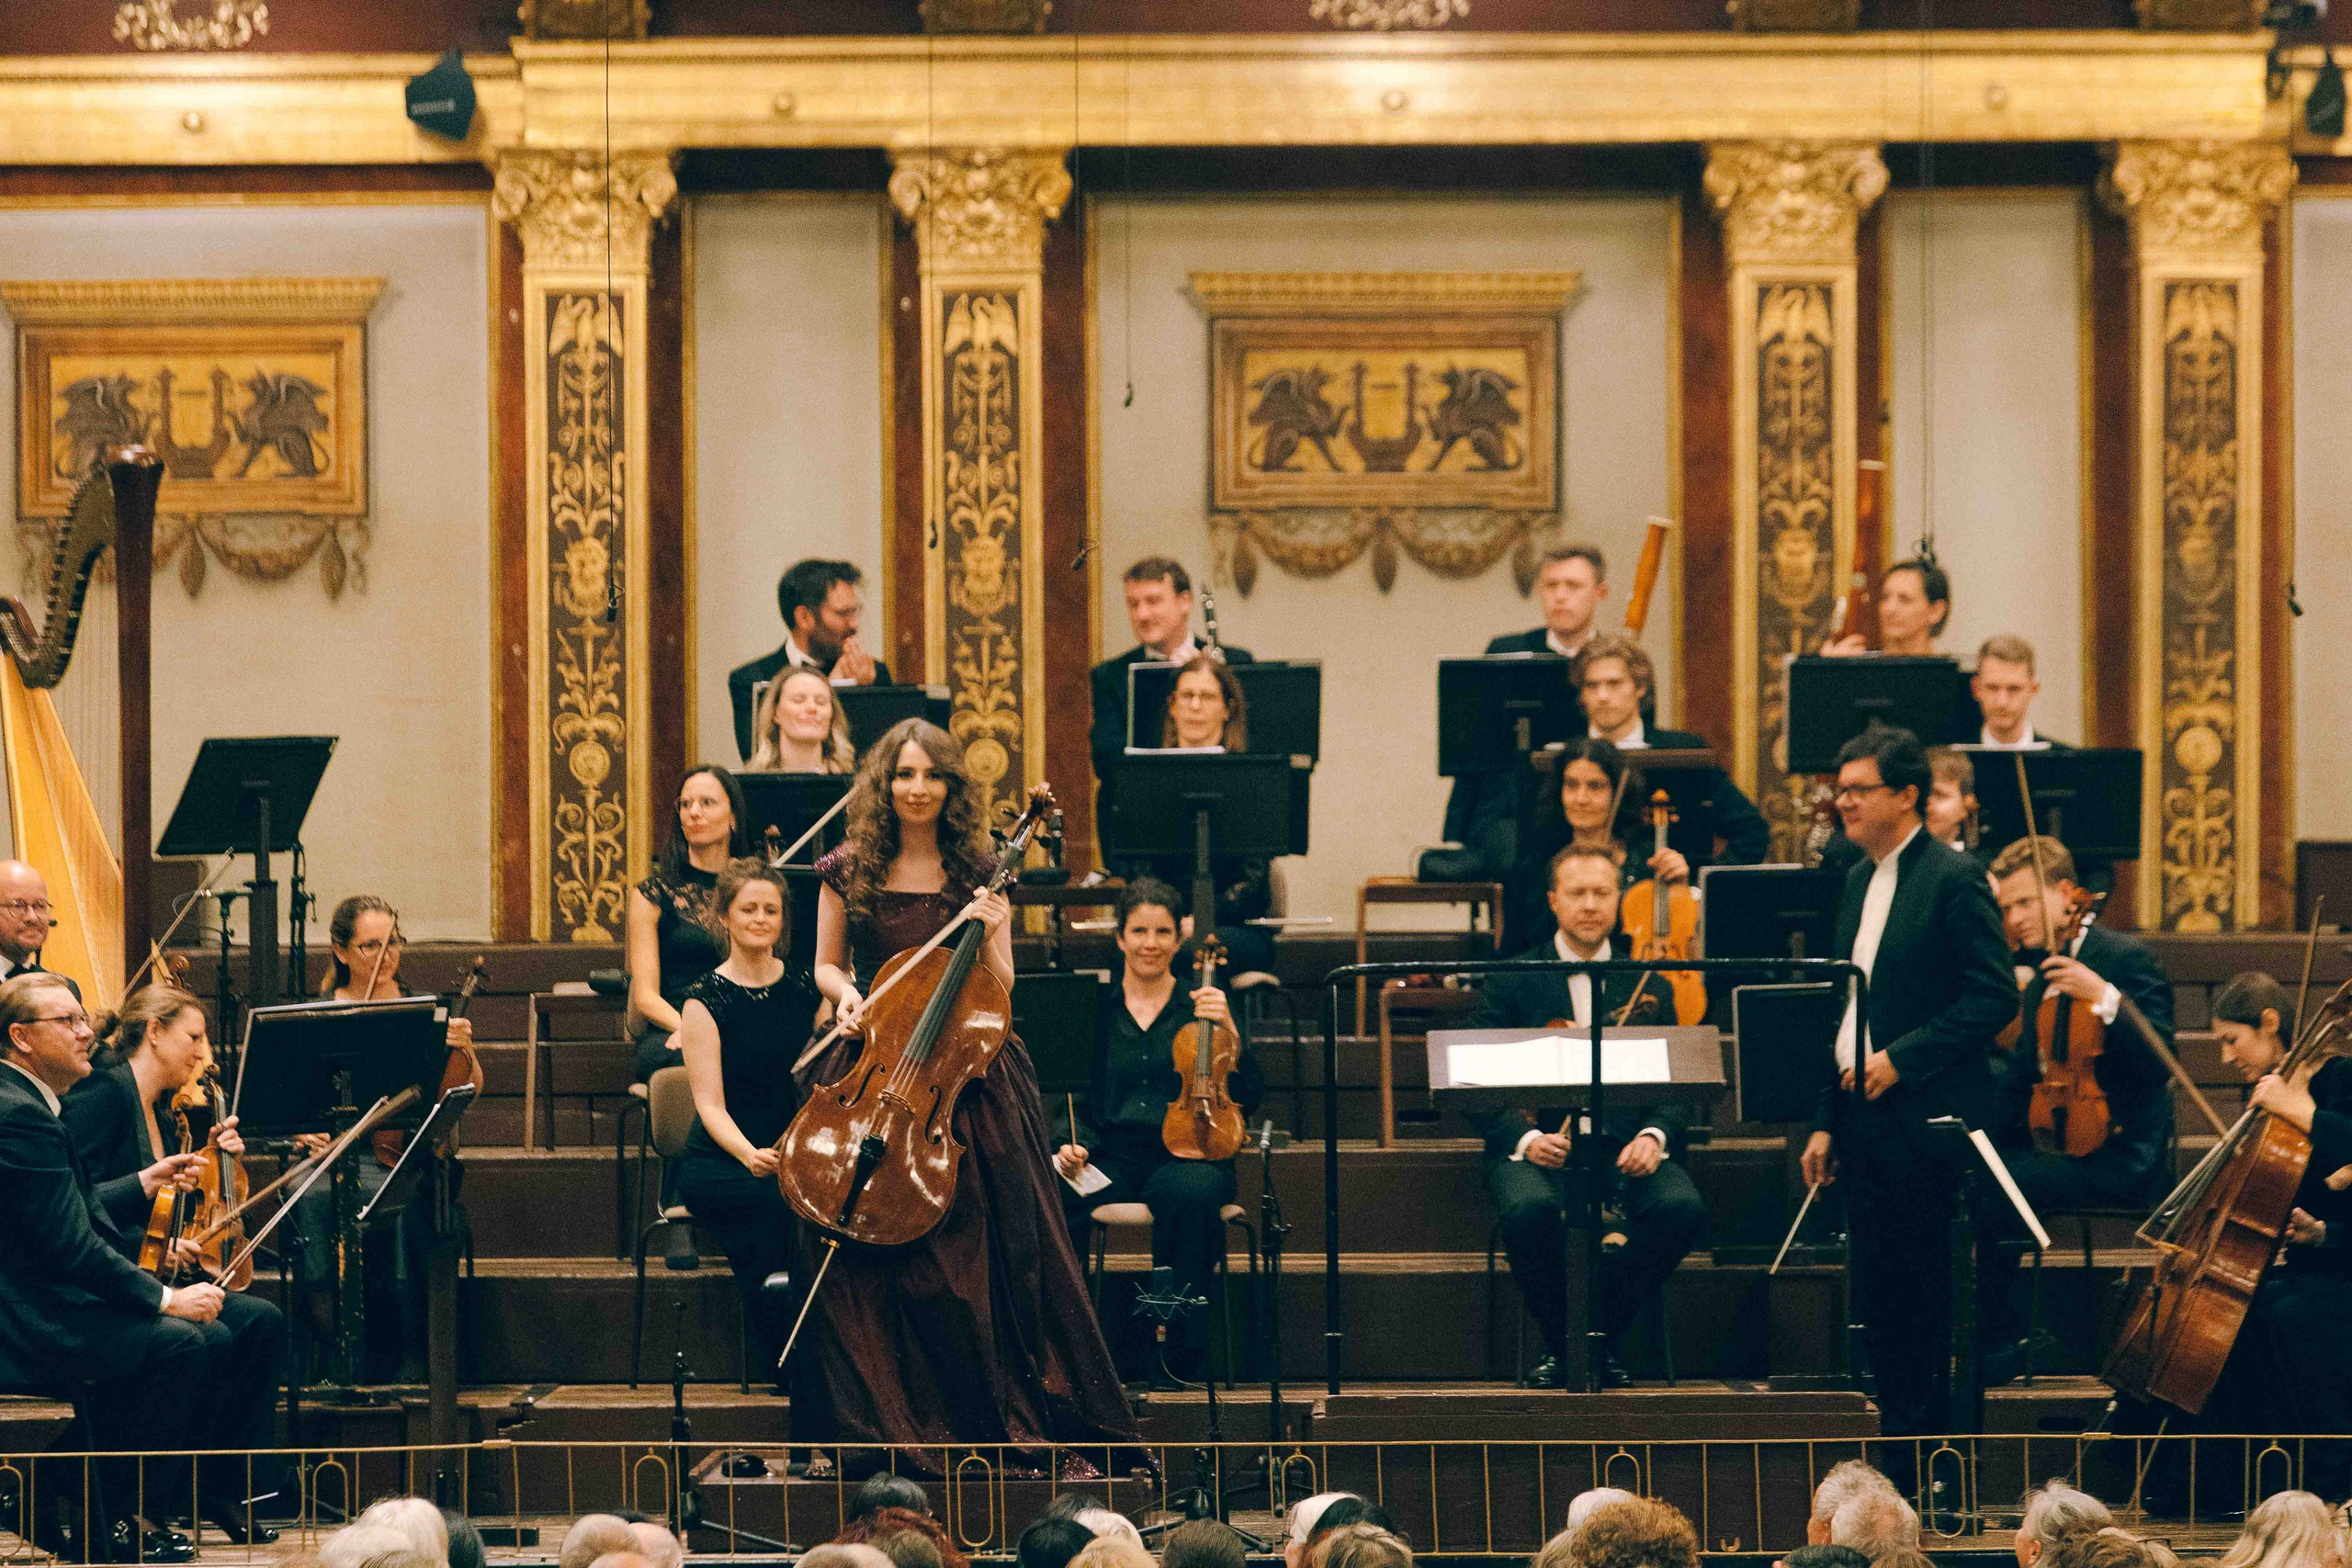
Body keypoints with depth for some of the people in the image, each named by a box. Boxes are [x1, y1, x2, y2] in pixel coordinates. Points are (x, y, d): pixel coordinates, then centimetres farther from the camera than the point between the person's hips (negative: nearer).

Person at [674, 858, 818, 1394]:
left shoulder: (803, 988, 11)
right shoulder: (707, 1000, 0)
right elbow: (710, 1104, -8)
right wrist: (748, 1154, -26)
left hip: (796, 1154, 3)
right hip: (719, 1165, -3)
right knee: (779, 1202, -36)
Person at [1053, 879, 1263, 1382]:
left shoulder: (1199, 1008, 10)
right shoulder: (1097, 1010, 14)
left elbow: (1249, 1097, 2)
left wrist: (1228, 1033, -13)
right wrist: (1073, 1146, -6)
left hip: (1186, 1155, -1)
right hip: (1112, 1158, 1)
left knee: (1192, 1192, -40)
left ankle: (1184, 1350, -25)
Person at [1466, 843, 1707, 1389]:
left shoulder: (1646, 986, 17)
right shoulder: (1509, 983, 10)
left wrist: (1654, 1136, -12)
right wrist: (1524, 1138, -17)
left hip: (1625, 1149, 2)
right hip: (1541, 1147, -2)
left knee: (1682, 1208, -30)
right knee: (1531, 1210, -37)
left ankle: (1603, 1332, -6)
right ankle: (1559, 1343, -9)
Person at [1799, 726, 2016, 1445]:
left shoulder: (1952, 879, -9)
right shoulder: (1858, 881, 16)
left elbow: (1994, 996, -15)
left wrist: (1903, 1059, -18)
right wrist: (1826, 1122, 16)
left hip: (1925, 1121, -8)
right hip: (1865, 1122, 8)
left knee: (1931, 1295, -4)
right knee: (1877, 1286, 9)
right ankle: (1897, 1435, 15)